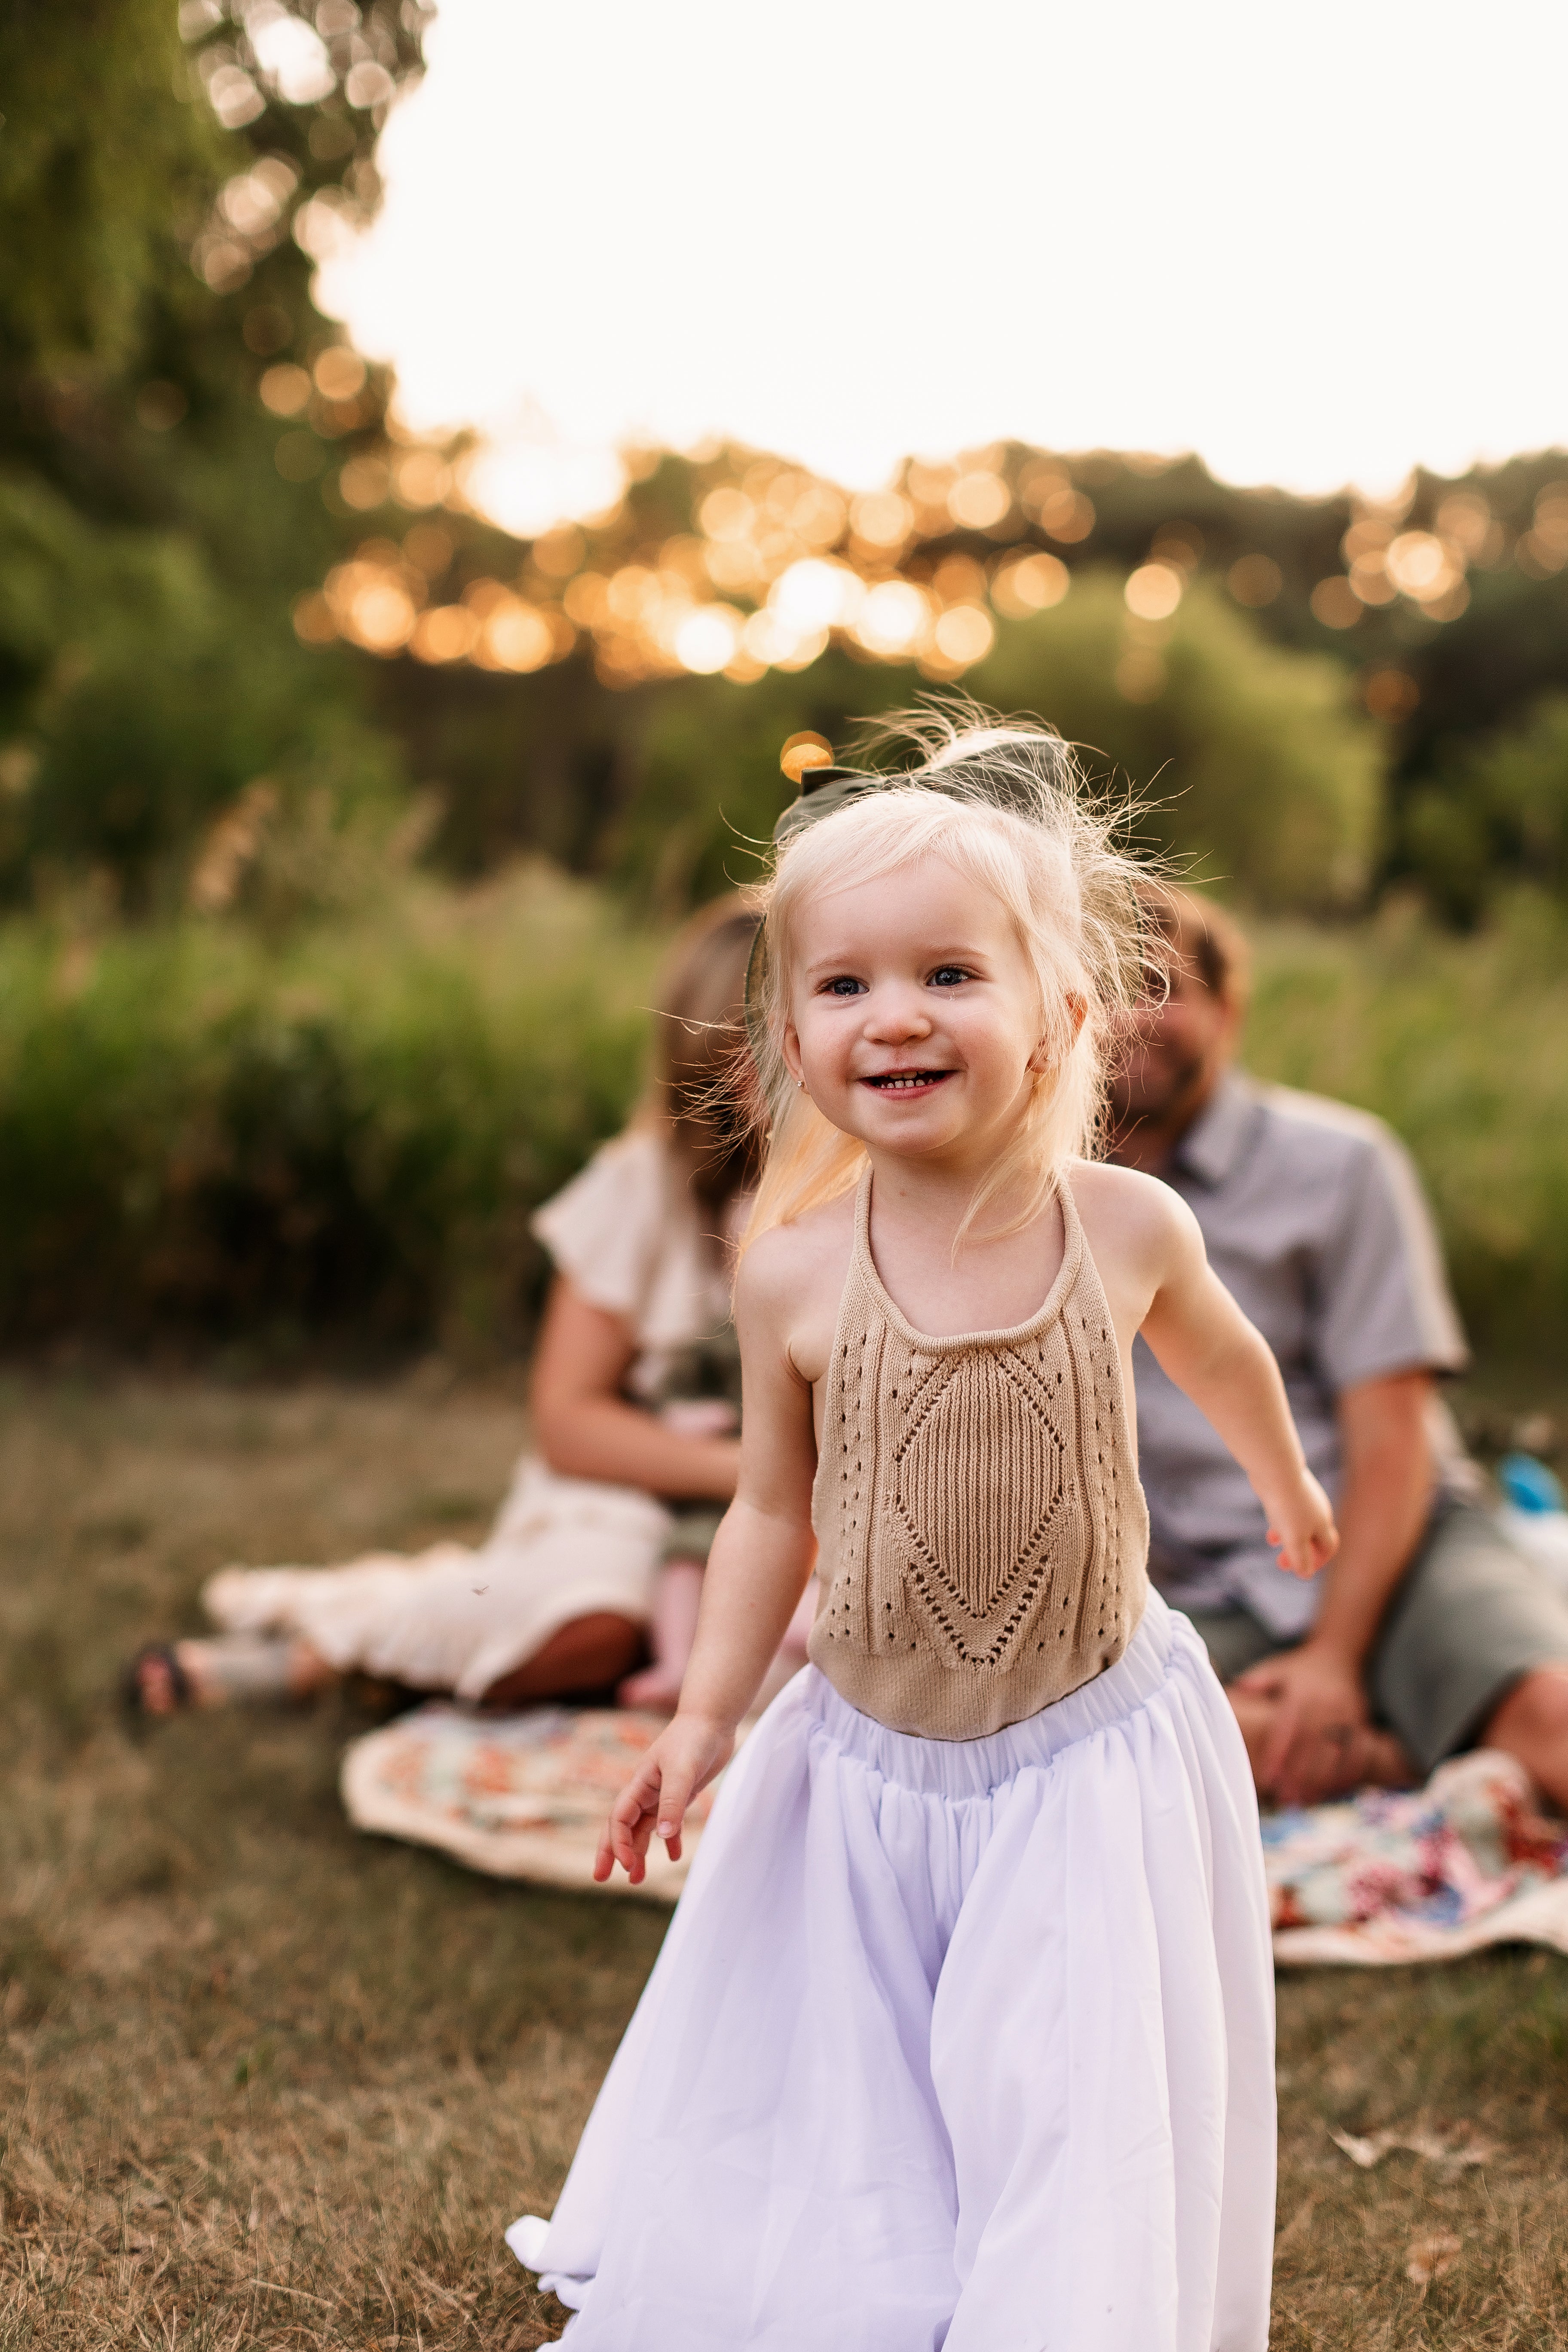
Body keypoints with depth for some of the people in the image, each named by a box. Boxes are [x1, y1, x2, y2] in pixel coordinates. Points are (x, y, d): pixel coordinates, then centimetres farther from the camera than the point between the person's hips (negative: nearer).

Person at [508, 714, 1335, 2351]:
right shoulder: (794, 1275, -12)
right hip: (867, 1771, 1)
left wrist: (1285, 1484, 28)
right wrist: (705, 1714, -4)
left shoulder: (1128, 1229, -12)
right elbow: (775, 1506, 1)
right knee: (841, 2111, 14)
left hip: (1095, 1756, 0)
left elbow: (1217, 1354, 11)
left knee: (1079, 2121, 5)